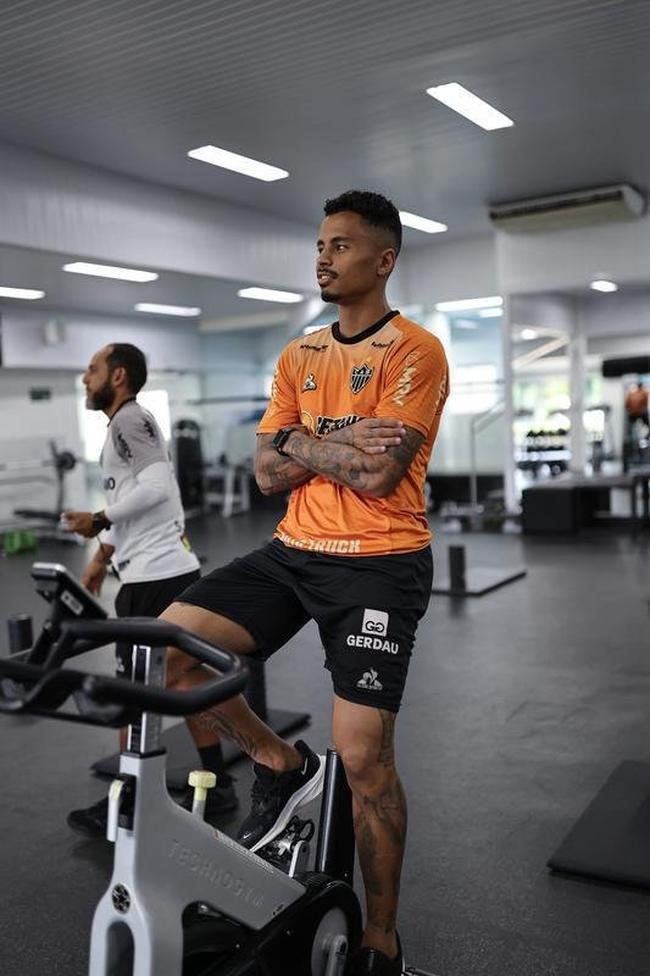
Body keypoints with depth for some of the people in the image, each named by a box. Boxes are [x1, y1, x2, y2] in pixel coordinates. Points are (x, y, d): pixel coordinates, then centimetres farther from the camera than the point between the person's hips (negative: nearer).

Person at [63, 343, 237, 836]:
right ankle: (218, 786, 23)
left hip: (153, 577, -10)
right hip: (174, 569, 10)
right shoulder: (127, 424, 21)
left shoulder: (130, 417, -10)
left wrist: (99, 521, -16)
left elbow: (156, 485, -23)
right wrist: (103, 557, 24)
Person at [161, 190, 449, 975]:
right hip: (294, 553, 6)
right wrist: (342, 444, -9)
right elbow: (267, 473, 5)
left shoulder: (415, 351, -7)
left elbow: (378, 475, -18)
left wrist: (303, 442, -4)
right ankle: (281, 765, 14)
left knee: (362, 753, -6)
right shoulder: (297, 358, 12)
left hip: (379, 564, -6)